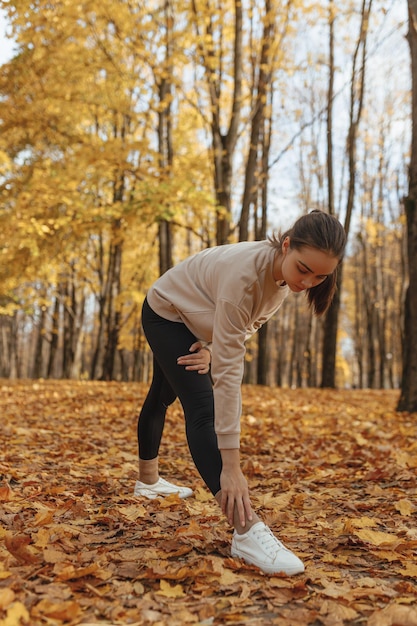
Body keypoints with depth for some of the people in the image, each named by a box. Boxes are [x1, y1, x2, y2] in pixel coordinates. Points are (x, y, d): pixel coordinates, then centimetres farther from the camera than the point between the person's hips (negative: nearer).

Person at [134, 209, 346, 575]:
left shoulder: (283, 274, -19)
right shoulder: (244, 272, -41)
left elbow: (247, 325, 0)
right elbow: (228, 371, -42)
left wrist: (213, 348, -20)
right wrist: (231, 466, -42)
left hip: (193, 323, 8)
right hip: (166, 315, -8)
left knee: (162, 398, 24)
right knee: (203, 407, -22)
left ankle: (148, 480, 45)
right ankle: (247, 531, -30)